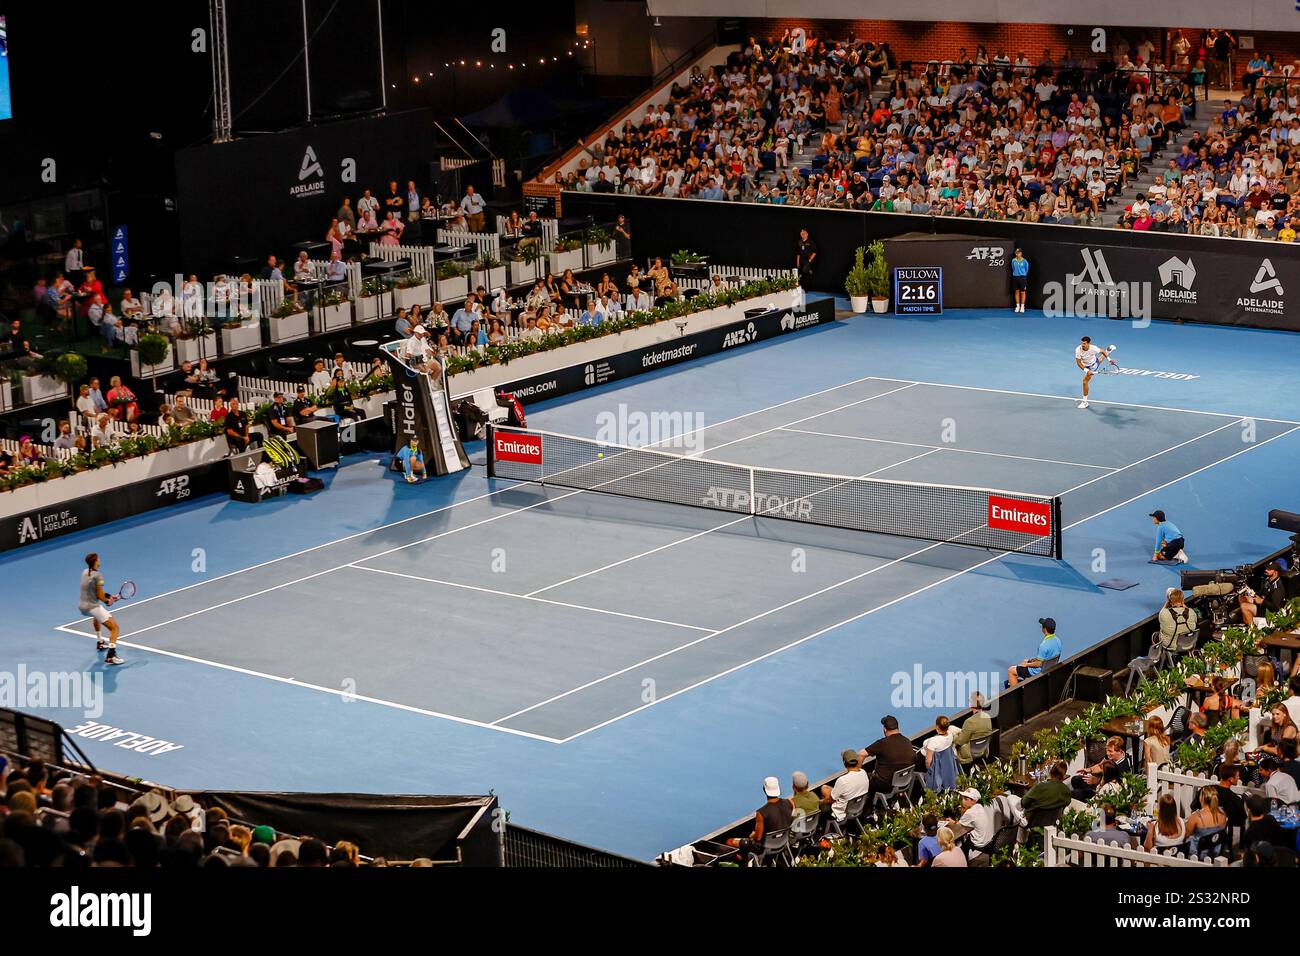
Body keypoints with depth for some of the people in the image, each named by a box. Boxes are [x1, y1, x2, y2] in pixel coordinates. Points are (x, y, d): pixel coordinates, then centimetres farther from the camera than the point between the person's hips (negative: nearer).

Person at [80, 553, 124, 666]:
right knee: (115, 628, -10)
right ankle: (111, 656, -25)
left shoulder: (85, 572, 6)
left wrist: (108, 596, 9)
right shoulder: (98, 575, -18)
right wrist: (108, 601, 4)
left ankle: (100, 642, 52)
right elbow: (100, 596, -15)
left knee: (97, 616, 43)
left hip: (83, 607, 9)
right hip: (93, 607, -9)